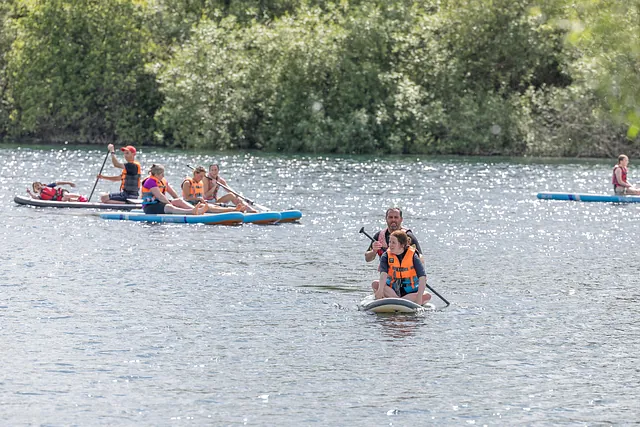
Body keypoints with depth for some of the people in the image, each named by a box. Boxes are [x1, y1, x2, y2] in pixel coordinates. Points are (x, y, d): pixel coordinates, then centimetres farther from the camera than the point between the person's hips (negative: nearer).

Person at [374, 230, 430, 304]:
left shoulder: (413, 256, -9)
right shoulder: (386, 256, -4)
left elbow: (422, 278, -19)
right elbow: (383, 273, -23)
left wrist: (419, 297, -32)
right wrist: (380, 289, -42)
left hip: (410, 292, -1)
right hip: (391, 290, 1)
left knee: (427, 296, -29)